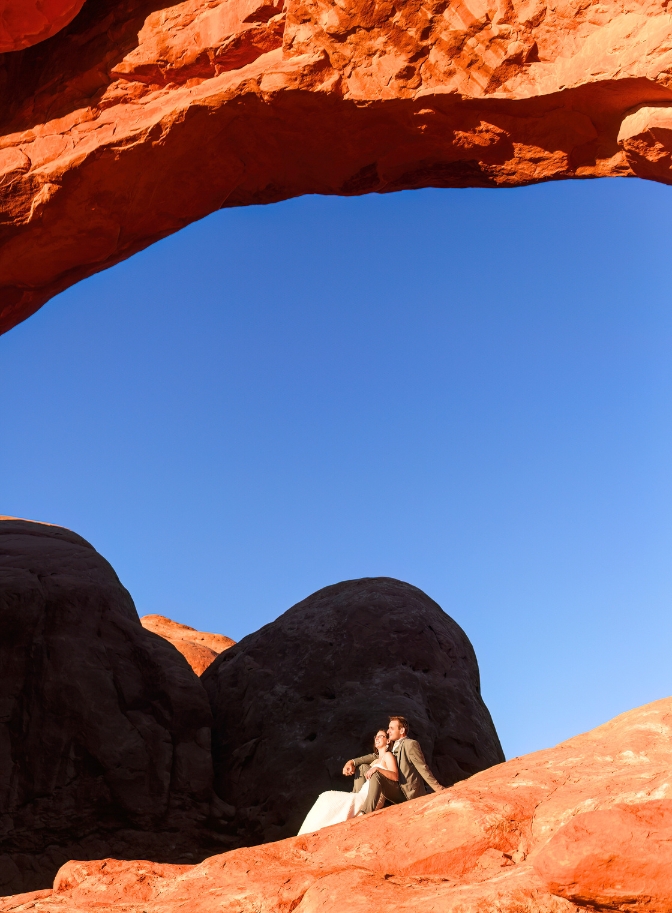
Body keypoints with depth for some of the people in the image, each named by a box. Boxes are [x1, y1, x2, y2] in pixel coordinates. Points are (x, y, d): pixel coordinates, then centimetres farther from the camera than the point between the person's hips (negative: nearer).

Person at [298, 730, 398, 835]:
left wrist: (377, 769, -22)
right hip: (363, 795, 8)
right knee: (327, 797, -10)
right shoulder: (375, 760, 30)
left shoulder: (388, 755, 5)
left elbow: (395, 776, -11)